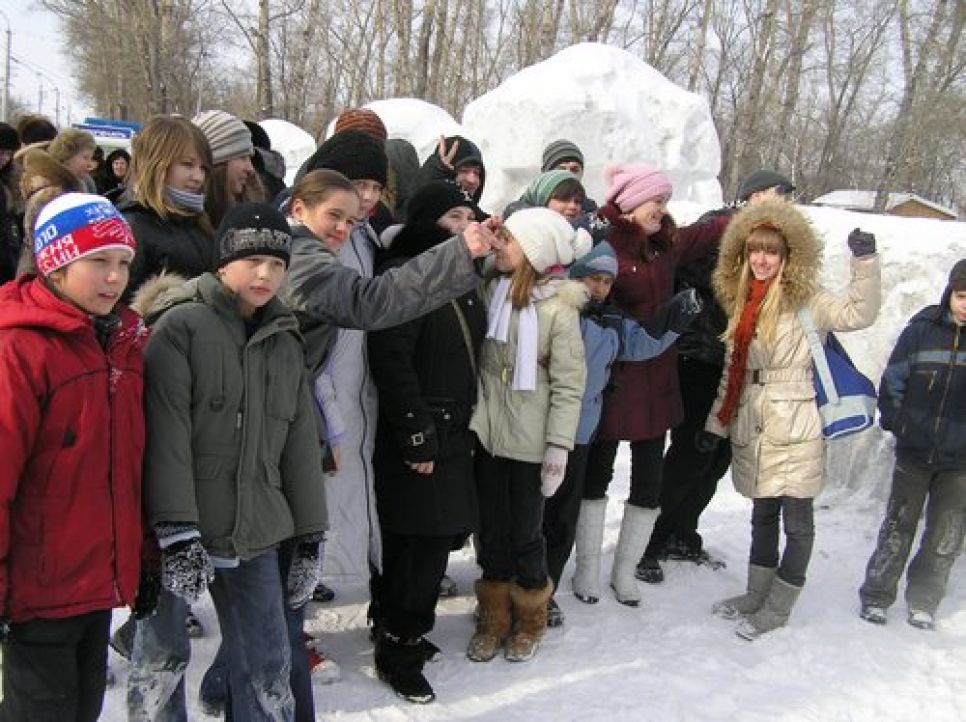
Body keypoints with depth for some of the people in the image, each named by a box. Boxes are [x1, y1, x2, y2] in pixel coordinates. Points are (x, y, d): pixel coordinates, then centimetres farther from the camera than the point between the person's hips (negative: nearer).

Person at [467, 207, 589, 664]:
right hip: (488, 433, 4)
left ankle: (529, 621, 31)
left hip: (529, 441, -4)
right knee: (491, 531, 13)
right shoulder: (490, 291, -1)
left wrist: (559, 447, -12)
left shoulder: (557, 309, -12)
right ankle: (494, 619, 31)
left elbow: (568, 385, -10)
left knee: (525, 533, 10)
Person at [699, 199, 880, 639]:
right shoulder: (740, 305, 12)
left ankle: (778, 607, 15)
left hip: (795, 430, -5)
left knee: (796, 519, 2)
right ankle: (757, 593, 30)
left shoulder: (805, 302, -5)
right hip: (751, 431, 6)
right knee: (763, 515, 17)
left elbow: (860, 313, -21)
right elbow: (731, 373, 17)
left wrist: (865, 260, -29)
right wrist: (716, 423, 17)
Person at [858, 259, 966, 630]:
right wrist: (897, 425, 0)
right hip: (913, 454, 0)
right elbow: (893, 381, 3)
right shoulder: (921, 329, -7)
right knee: (897, 529, 8)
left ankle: (923, 602, 26)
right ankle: (875, 597, 20)